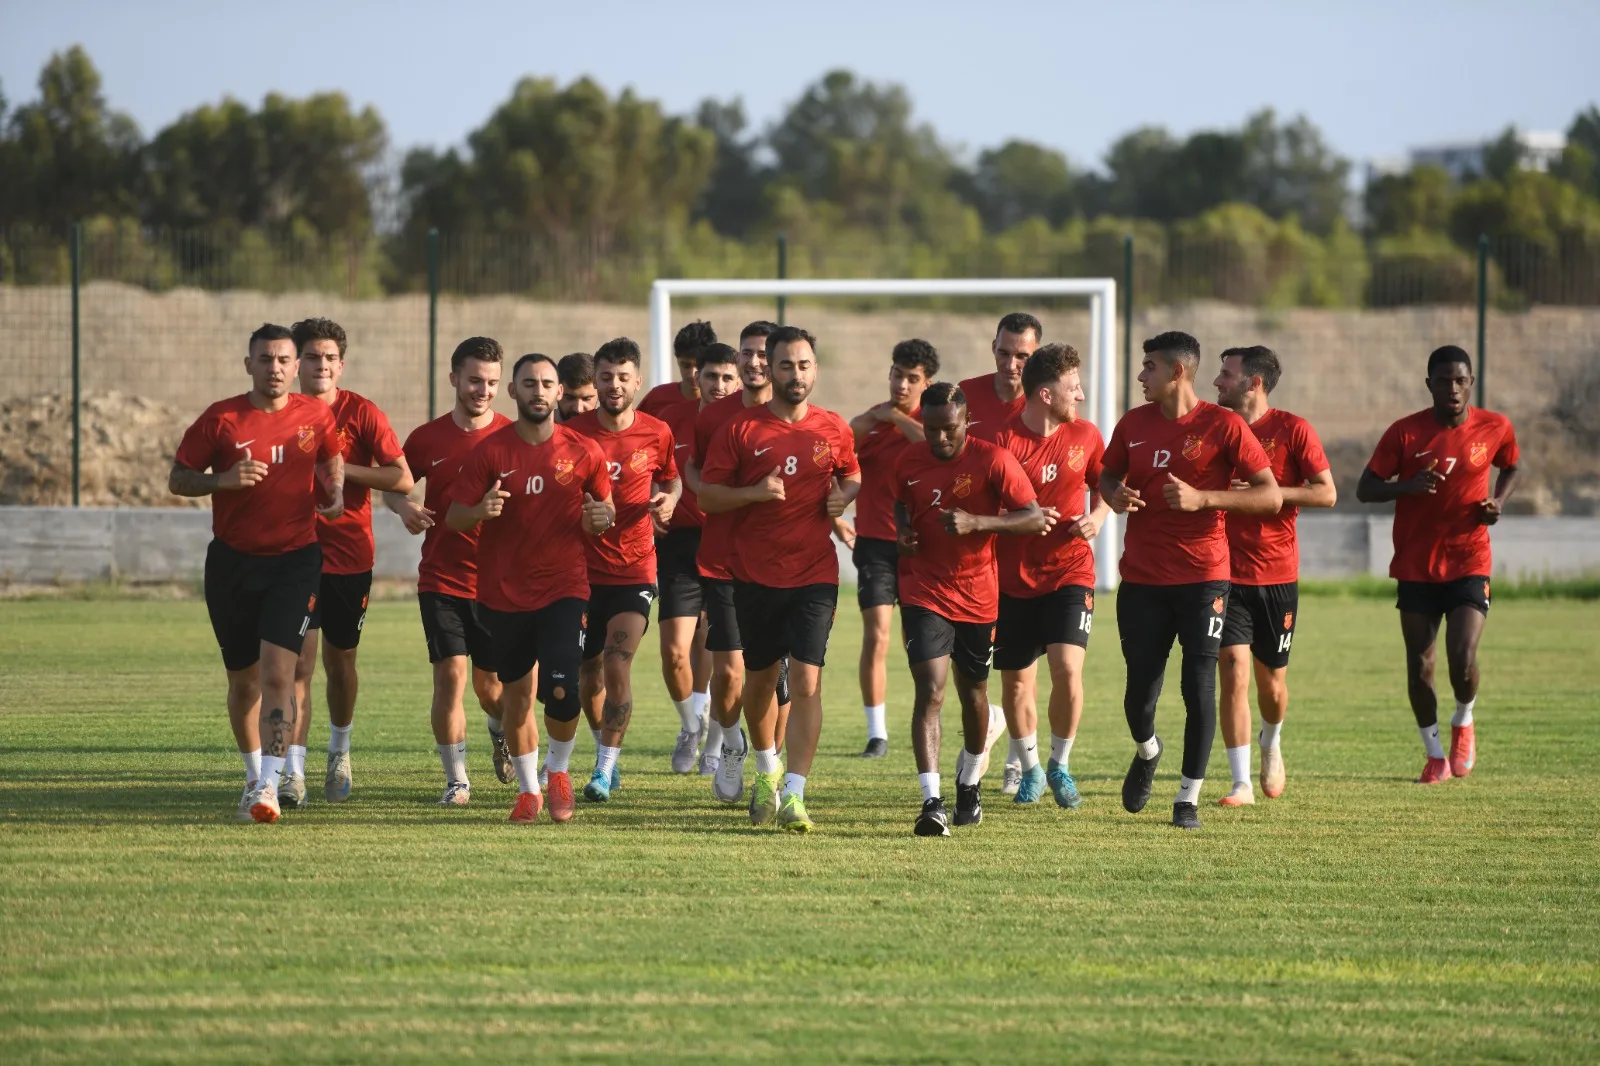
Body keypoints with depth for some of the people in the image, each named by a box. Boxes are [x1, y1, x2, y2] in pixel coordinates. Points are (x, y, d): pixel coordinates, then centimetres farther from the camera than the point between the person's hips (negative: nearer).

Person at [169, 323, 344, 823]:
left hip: (294, 560, -1)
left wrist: (335, 494, 0)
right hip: (233, 561, 1)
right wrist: (225, 479, -18)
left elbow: (331, 461, 21)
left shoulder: (316, 416, 1)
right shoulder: (221, 419, -4)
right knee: (243, 681, 10)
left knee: (277, 673, -16)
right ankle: (254, 777, 30)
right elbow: (177, 479, 0)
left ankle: (269, 788, -20)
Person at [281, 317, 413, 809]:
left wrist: (343, 469, -20)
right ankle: (292, 772, -14)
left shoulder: (362, 413, -5)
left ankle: (339, 752, 37)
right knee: (299, 662, -11)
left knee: (340, 661, 13)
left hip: (350, 556, 0)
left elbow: (403, 479, -12)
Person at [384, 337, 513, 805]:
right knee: (450, 674, -11)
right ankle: (456, 779, -1)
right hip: (442, 580, 0)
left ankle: (501, 733, 44)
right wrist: (403, 507, -8)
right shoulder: (428, 438, 2)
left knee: (490, 686, 9)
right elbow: (391, 485, 15)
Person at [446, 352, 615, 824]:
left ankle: (559, 772, 11)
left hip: (564, 588, -1)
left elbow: (606, 509, 11)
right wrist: (479, 511, -24)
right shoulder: (489, 451, -3)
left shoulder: (583, 452, -1)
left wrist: (601, 518, -13)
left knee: (561, 691, -16)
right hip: (505, 592, 1)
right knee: (515, 692, 9)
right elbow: (453, 517, -2)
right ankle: (528, 789, 26)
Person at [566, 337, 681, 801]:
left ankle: (605, 770, -12)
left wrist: (668, 500, -4)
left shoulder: (656, 433, -1)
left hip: (635, 570, -1)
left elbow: (671, 478, 18)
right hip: (583, 567, 1)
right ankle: (605, 749, 37)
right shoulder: (573, 433, -4)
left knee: (618, 663, -17)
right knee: (589, 670, 11)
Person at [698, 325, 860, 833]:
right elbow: (708, 495, -1)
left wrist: (844, 497, -2)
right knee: (760, 678, 14)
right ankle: (767, 769, 40)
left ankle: (793, 795, -16)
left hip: (815, 576, -1)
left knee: (806, 679, -13)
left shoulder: (834, 430, 4)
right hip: (756, 576, 1)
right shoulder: (740, 428, -1)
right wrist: (756, 492, -18)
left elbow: (853, 476, 20)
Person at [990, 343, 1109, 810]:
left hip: (1070, 571, 1)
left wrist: (1096, 518, -2)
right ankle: (1030, 769, 29)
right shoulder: (1003, 440, -10)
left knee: (1067, 667, -17)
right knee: (1016, 681, 6)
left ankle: (1061, 766, 4)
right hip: (1013, 575, -1)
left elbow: (1103, 487, 18)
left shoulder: (1085, 436, 1)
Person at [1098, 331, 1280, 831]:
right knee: (1140, 689, 3)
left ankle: (1189, 798, 5)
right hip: (1142, 578, 4)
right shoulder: (1134, 424, 8)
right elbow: (1108, 476, 23)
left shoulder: (1223, 426, -6)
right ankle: (1146, 752, 37)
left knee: (1199, 686, -6)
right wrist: (1115, 495, -2)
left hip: (1202, 577, -4)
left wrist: (1202, 498, -18)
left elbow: (1271, 495, -8)